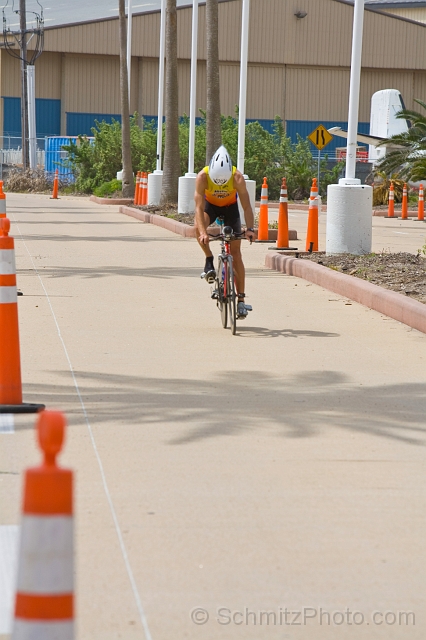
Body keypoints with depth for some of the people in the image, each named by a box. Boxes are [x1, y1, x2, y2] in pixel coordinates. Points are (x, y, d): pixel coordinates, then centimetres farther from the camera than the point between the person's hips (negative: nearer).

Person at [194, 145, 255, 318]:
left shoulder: (237, 177, -32)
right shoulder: (203, 176, -33)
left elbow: (246, 206, -32)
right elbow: (199, 207, -36)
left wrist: (250, 229, -46)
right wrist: (203, 232, -48)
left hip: (230, 207, 0)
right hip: (210, 205, 0)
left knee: (235, 252, -5)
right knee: (198, 228, -34)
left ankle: (241, 299, -3)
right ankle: (209, 261, -9)